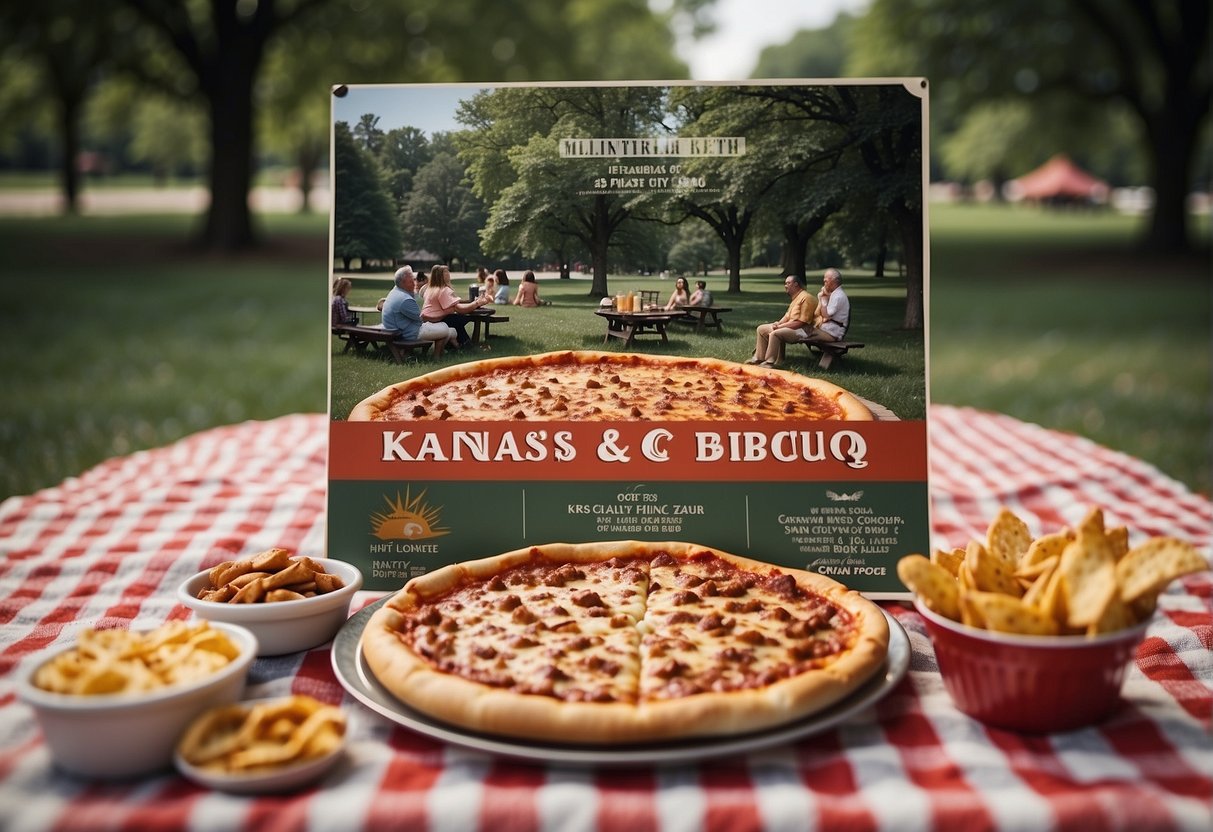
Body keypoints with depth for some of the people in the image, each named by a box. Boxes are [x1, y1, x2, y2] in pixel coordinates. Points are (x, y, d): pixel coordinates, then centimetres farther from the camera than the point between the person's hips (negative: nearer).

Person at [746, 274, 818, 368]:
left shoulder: (806, 297, -16)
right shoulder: (795, 297, 17)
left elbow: (801, 322, -21)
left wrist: (781, 326, -18)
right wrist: (778, 323, -1)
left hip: (802, 330, -10)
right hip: (790, 326, 10)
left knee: (775, 334, -33)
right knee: (761, 329, 6)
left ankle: (770, 362, -27)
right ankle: (759, 357, 3)